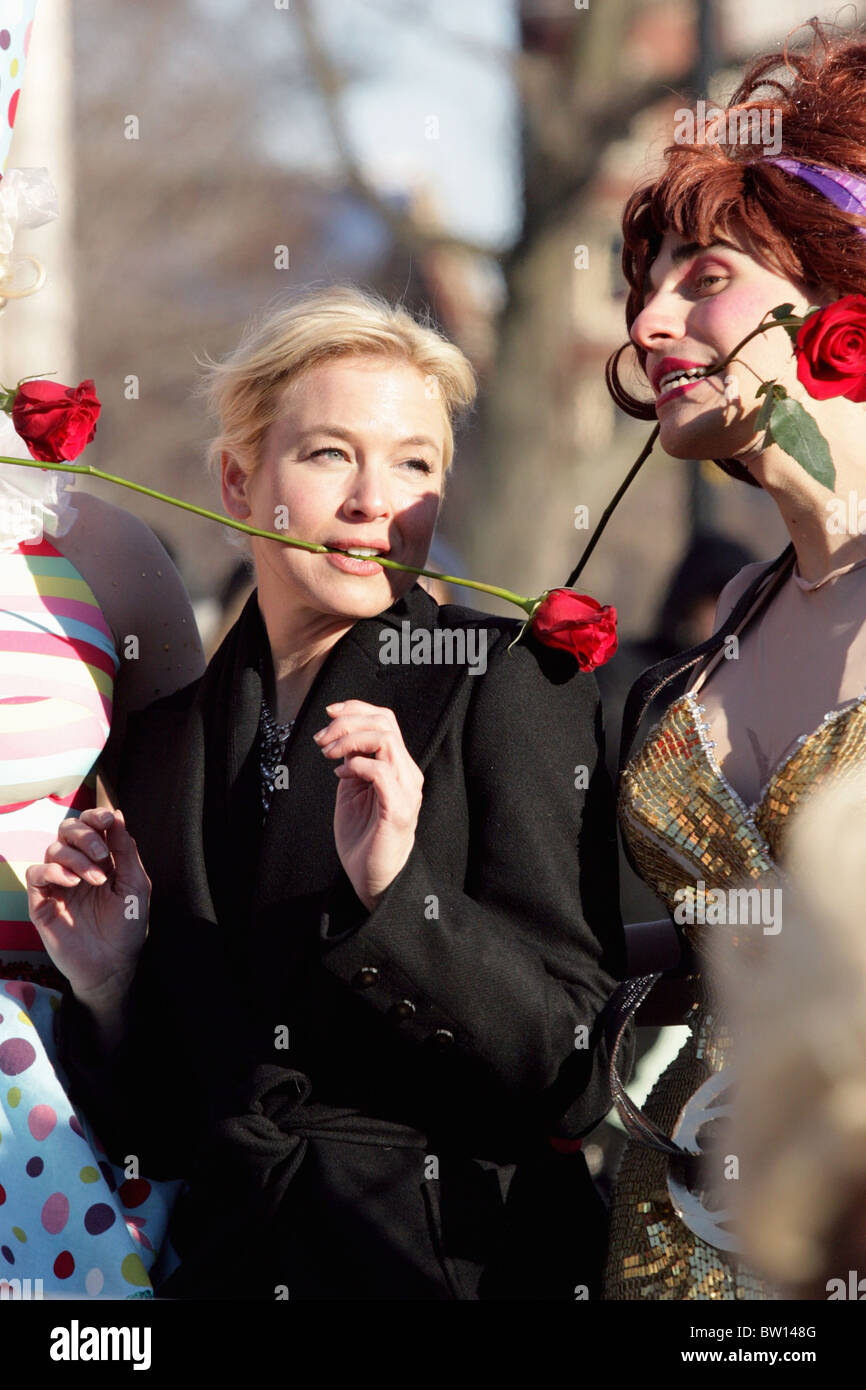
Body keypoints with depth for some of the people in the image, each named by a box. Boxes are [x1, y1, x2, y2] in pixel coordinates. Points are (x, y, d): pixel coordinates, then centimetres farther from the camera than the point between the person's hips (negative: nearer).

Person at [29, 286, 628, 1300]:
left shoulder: (507, 684, -6)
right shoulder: (166, 742, 7)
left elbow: (571, 1084, -12)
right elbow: (162, 1138, 9)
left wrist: (395, 890, -22)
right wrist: (106, 982, -7)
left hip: (464, 1263, -4)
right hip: (229, 1264, 4)